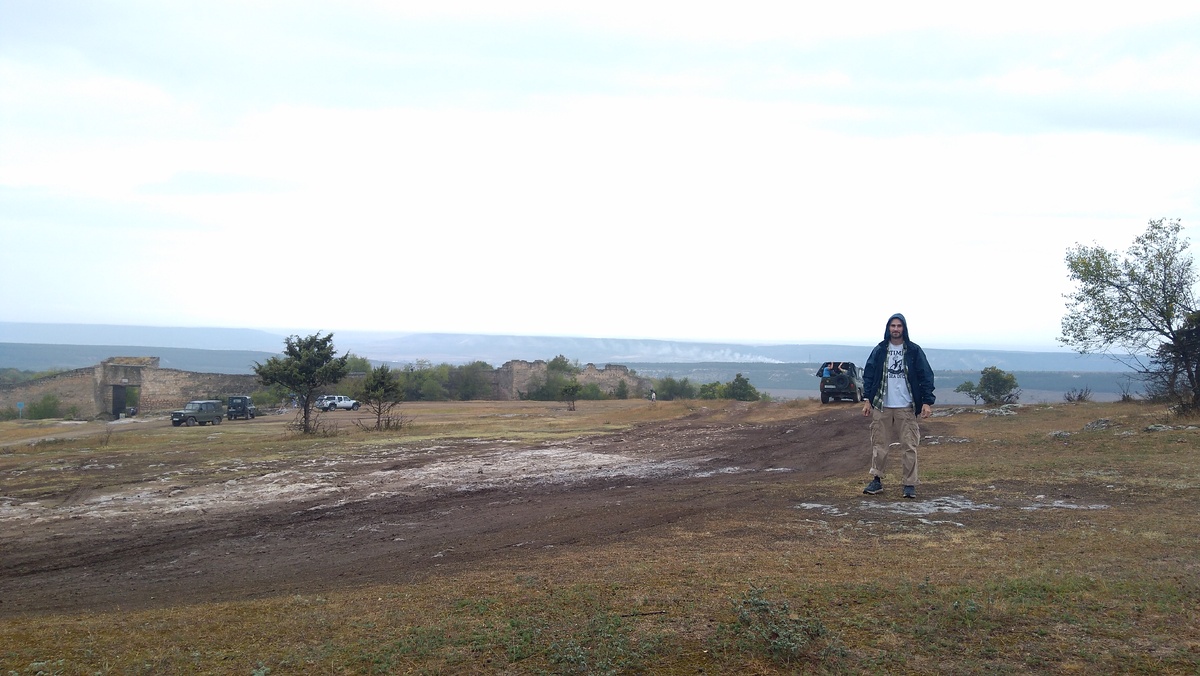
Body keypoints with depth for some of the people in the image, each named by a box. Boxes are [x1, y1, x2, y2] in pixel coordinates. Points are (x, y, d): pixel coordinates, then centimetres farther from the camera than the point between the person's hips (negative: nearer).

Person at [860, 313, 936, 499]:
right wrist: (867, 400, 0)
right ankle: (876, 480, 16)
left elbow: (926, 377, 0)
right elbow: (868, 375, 7)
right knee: (879, 445, 5)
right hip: (881, 407, 2)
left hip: (906, 407, -2)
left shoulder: (914, 351, 0)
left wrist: (927, 402, -8)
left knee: (909, 446, -2)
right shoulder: (879, 350, 4)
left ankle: (910, 484, 4)